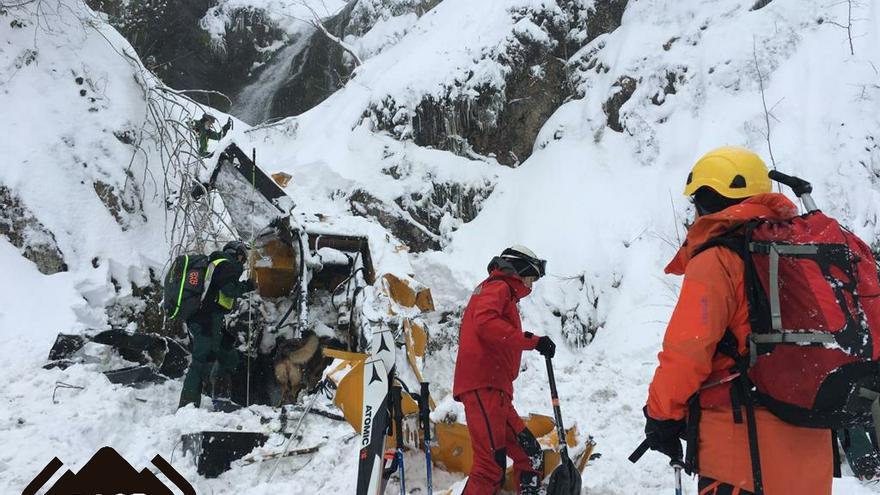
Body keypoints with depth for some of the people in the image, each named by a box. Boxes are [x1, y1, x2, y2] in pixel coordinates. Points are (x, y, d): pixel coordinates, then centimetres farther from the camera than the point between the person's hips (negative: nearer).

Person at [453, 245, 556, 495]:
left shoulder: (503, 292, 30)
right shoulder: (498, 287, 0)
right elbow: (485, 322, -20)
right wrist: (532, 341, -19)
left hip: (494, 390, 10)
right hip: (484, 387, -10)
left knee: (530, 455, 10)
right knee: (491, 465, -16)